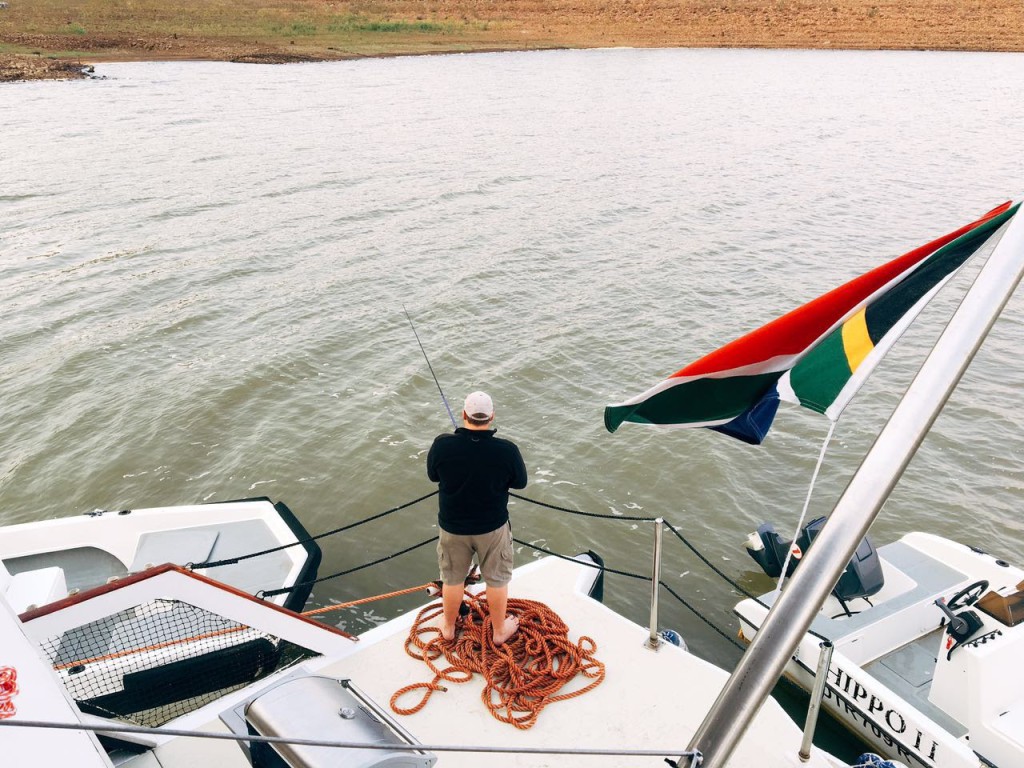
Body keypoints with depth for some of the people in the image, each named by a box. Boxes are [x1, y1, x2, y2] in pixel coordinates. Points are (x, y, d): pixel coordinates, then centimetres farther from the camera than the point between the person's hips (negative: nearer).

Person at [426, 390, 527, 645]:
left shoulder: (442, 445, -24)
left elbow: (433, 475, -4)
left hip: (452, 526, 1)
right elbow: (520, 482, -7)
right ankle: (500, 630, 39)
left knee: (453, 577, 23)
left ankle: (448, 627, 44)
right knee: (497, 579, 20)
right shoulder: (507, 450, -26)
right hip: (492, 527, -1)